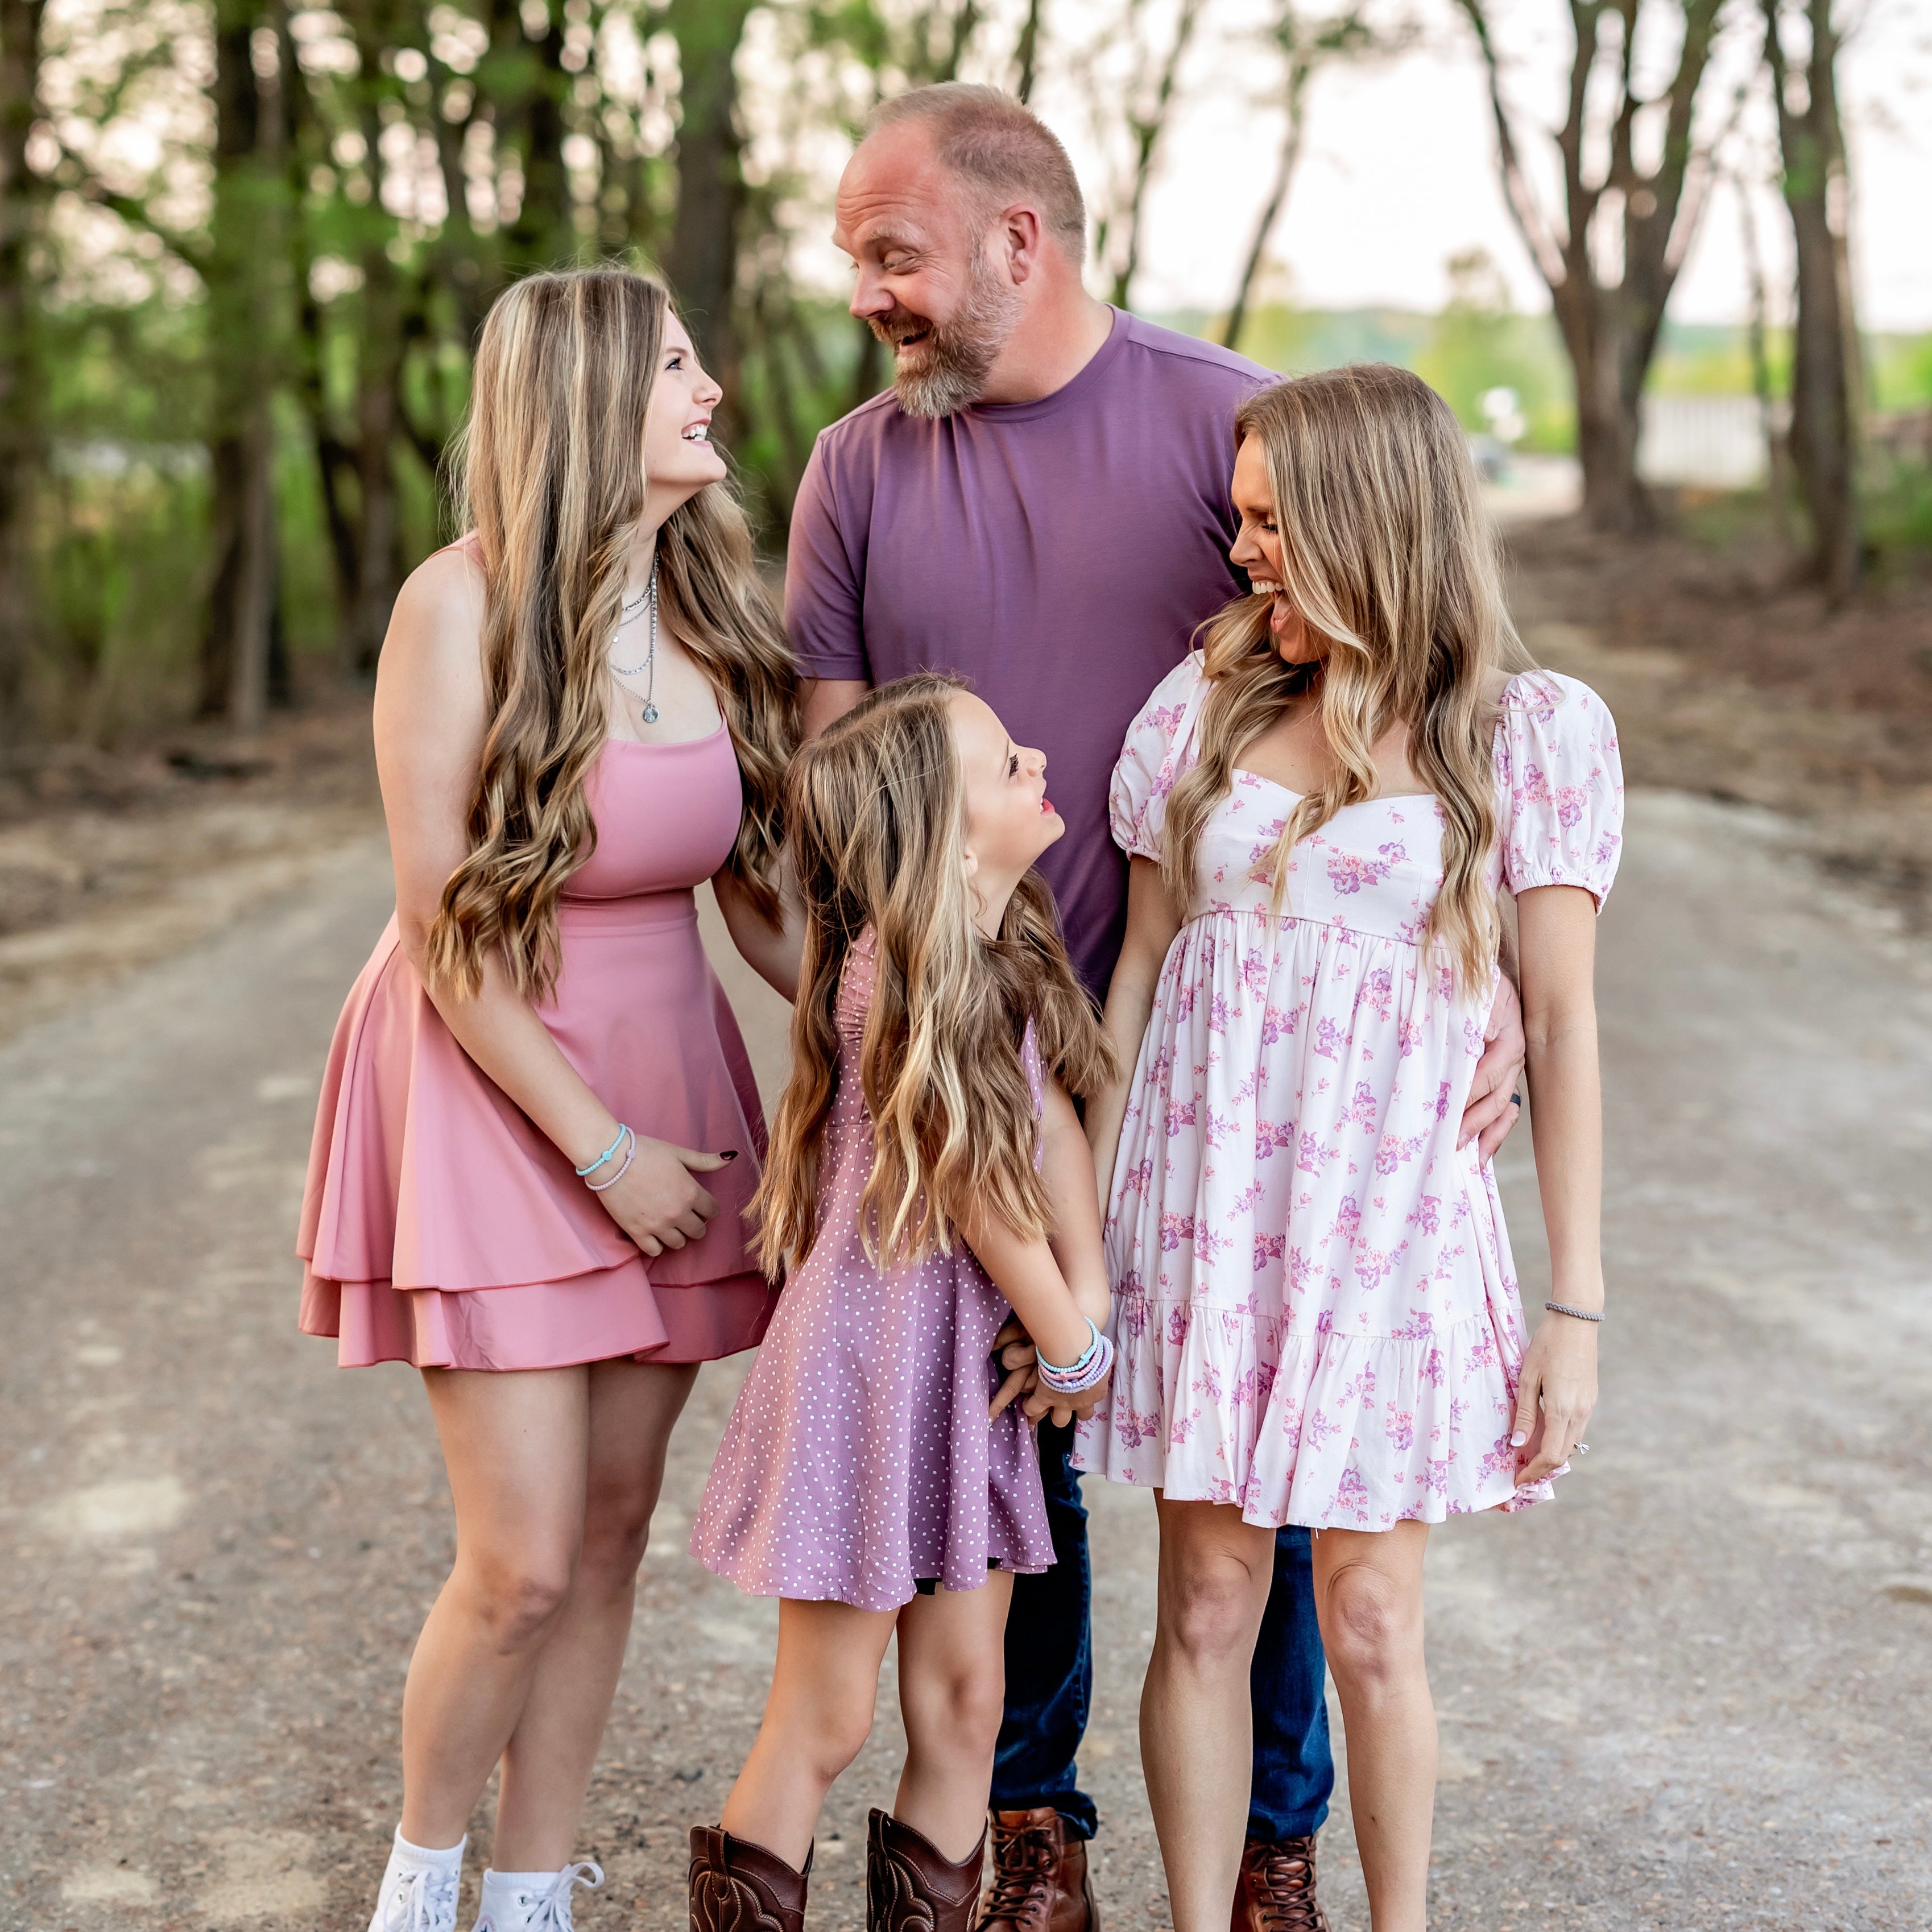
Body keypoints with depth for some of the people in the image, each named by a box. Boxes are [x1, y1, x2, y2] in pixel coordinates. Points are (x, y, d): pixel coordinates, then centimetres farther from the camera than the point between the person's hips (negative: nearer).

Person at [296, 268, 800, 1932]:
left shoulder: (715, 611, 2)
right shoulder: (463, 607, -15)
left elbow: (758, 886, 8)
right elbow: (442, 931, -14)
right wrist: (602, 1151, -14)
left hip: (666, 1078, 5)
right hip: (493, 1089, -5)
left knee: (614, 1531, 9)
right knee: (523, 1563, -6)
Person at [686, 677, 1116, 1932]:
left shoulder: (1006, 955, 4)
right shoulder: (896, 971, -22)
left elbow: (1058, 1129, -1)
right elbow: (976, 1188, -17)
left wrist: (1089, 1300, -14)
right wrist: (1075, 1350, -7)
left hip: (973, 1368, 8)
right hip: (872, 1357, -8)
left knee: (965, 1697, 14)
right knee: (826, 1720, 4)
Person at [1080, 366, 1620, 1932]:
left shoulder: (1534, 728, -1)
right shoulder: (1206, 703, 7)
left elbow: (1563, 1026, -1)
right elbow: (1139, 974, 11)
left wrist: (1577, 1307, -4)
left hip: (1392, 1212, -2)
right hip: (1201, 1201, 3)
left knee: (1372, 1628, 5)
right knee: (1206, 1610, 6)